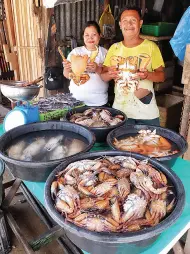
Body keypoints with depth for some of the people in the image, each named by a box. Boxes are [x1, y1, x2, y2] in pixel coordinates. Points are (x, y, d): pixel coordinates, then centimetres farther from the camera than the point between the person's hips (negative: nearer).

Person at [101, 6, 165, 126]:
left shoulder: (151, 46, -5)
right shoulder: (114, 48, 4)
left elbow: (161, 76, -3)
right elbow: (103, 76, 5)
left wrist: (147, 75, -23)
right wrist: (109, 74, -17)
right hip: (120, 109, 2)